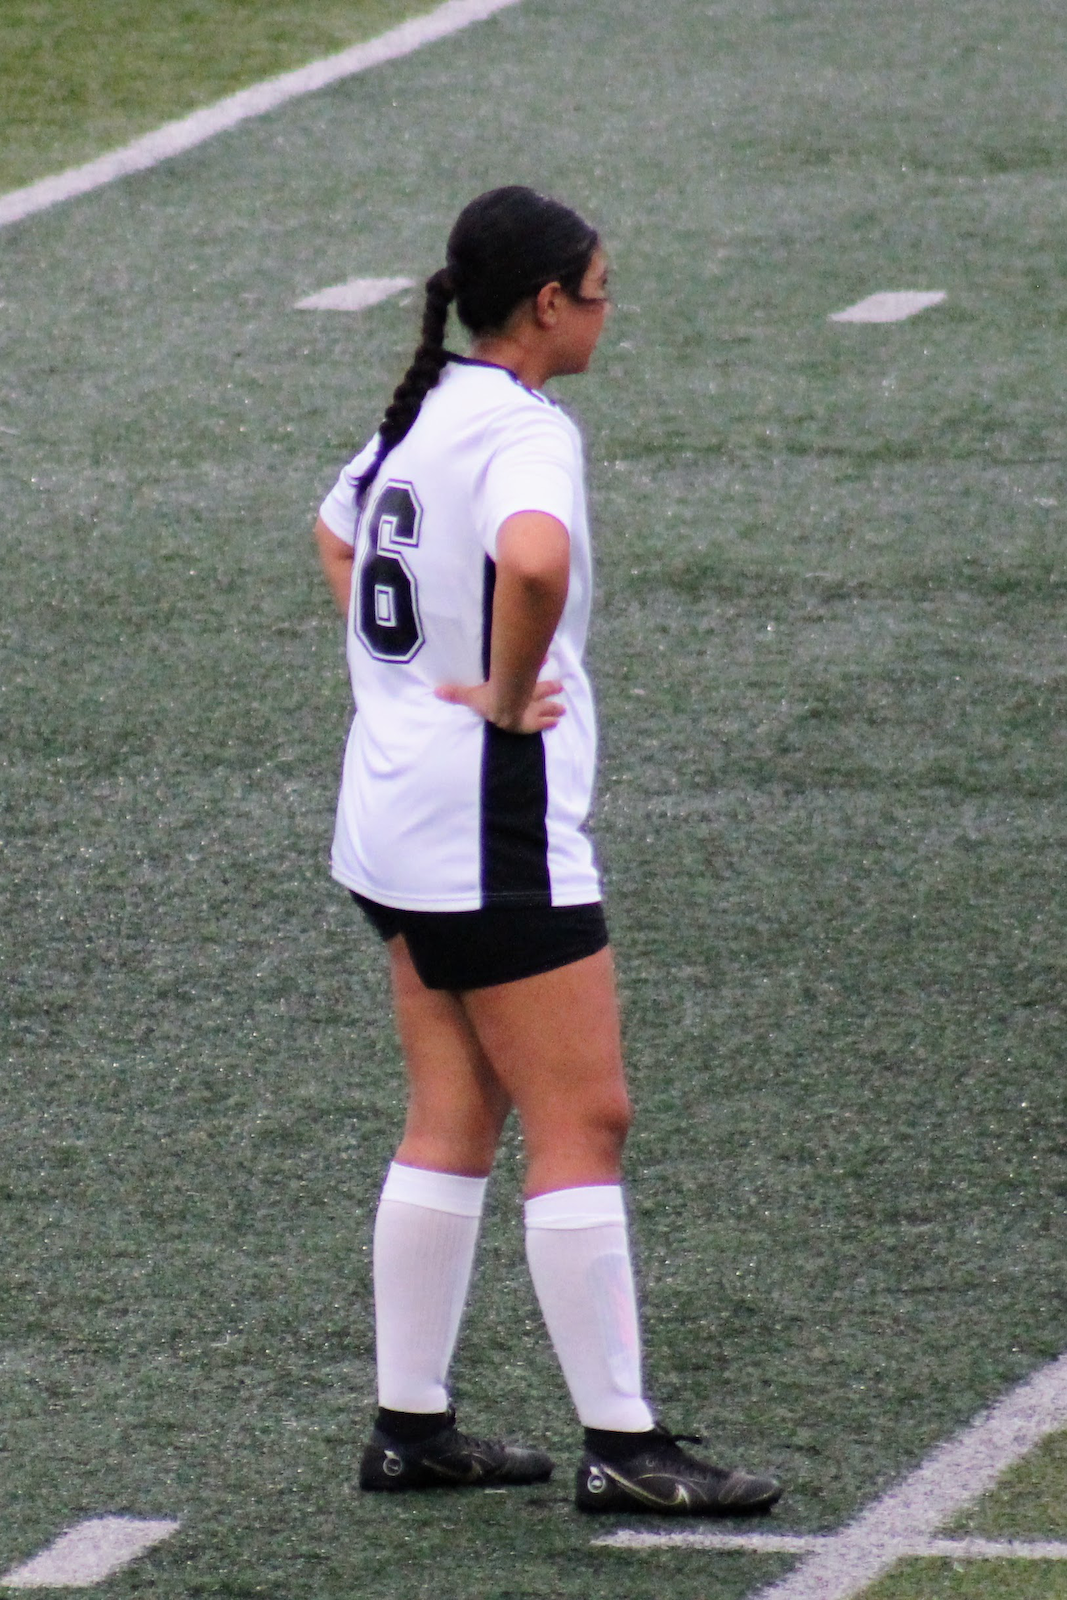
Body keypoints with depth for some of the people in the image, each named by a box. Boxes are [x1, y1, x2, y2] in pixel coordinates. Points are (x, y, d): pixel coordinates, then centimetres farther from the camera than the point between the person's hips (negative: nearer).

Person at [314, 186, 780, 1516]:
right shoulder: (525, 431, -18)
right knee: (581, 1123, -4)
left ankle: (409, 1428, 16)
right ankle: (620, 1445, -2)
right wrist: (510, 696, -23)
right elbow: (535, 564, -39)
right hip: (494, 825, -9)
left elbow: (336, 536, 30)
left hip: (394, 803, 9)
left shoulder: (419, 412, 11)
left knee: (451, 1125, 13)